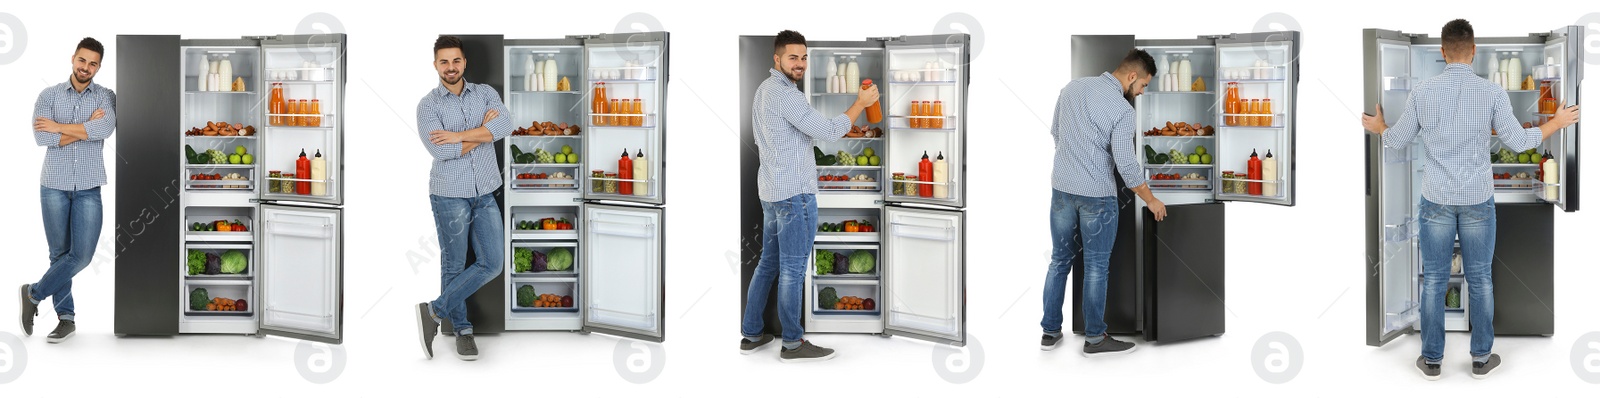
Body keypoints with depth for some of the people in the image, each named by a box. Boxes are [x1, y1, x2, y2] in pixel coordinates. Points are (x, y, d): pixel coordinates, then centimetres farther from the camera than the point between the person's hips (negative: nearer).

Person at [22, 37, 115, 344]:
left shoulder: (106, 97, 2)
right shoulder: (49, 96, 3)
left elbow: (105, 129, -19)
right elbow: (41, 137, -12)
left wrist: (58, 126, -14)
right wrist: (86, 127, -12)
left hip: (89, 188, 0)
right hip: (54, 185, 0)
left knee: (82, 254, -7)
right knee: (60, 253, 5)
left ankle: (35, 293, 13)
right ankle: (66, 317, 14)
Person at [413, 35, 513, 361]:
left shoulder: (485, 93, 5)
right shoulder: (428, 105, -4)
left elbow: (505, 126, -15)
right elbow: (441, 150, -19)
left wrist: (459, 135, -21)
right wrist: (483, 129, -12)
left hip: (486, 194, 4)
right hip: (449, 195, -4)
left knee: (492, 263, 0)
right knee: (454, 264, 5)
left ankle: (435, 311, 11)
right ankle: (461, 329, 20)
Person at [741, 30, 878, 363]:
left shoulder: (764, 89, 13)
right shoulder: (784, 94, -18)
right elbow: (829, 131, -23)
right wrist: (861, 103, -12)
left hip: (771, 191, 10)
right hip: (795, 193, -10)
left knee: (769, 263, 14)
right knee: (793, 269, -3)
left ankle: (751, 334, 17)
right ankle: (792, 344, 4)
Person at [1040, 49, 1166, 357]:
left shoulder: (1072, 87, 4)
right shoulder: (1121, 109, -16)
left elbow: (1055, 132, 16)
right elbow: (1126, 164, -16)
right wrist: (1151, 200, -4)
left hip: (1061, 188, 6)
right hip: (1096, 195, -6)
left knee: (1060, 260, 13)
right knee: (1096, 267, 4)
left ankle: (1050, 332, 17)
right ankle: (1094, 338, 10)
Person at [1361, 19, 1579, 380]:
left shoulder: (1423, 92, -7)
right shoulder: (1492, 93, -10)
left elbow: (1398, 140, 3)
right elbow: (1518, 142, -4)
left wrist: (1377, 127, 26)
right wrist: (1557, 123, 13)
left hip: (1436, 201, 0)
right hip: (1478, 201, 0)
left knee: (1434, 280, 7)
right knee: (1480, 279, 11)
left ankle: (1432, 359, 13)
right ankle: (1481, 358, 18)